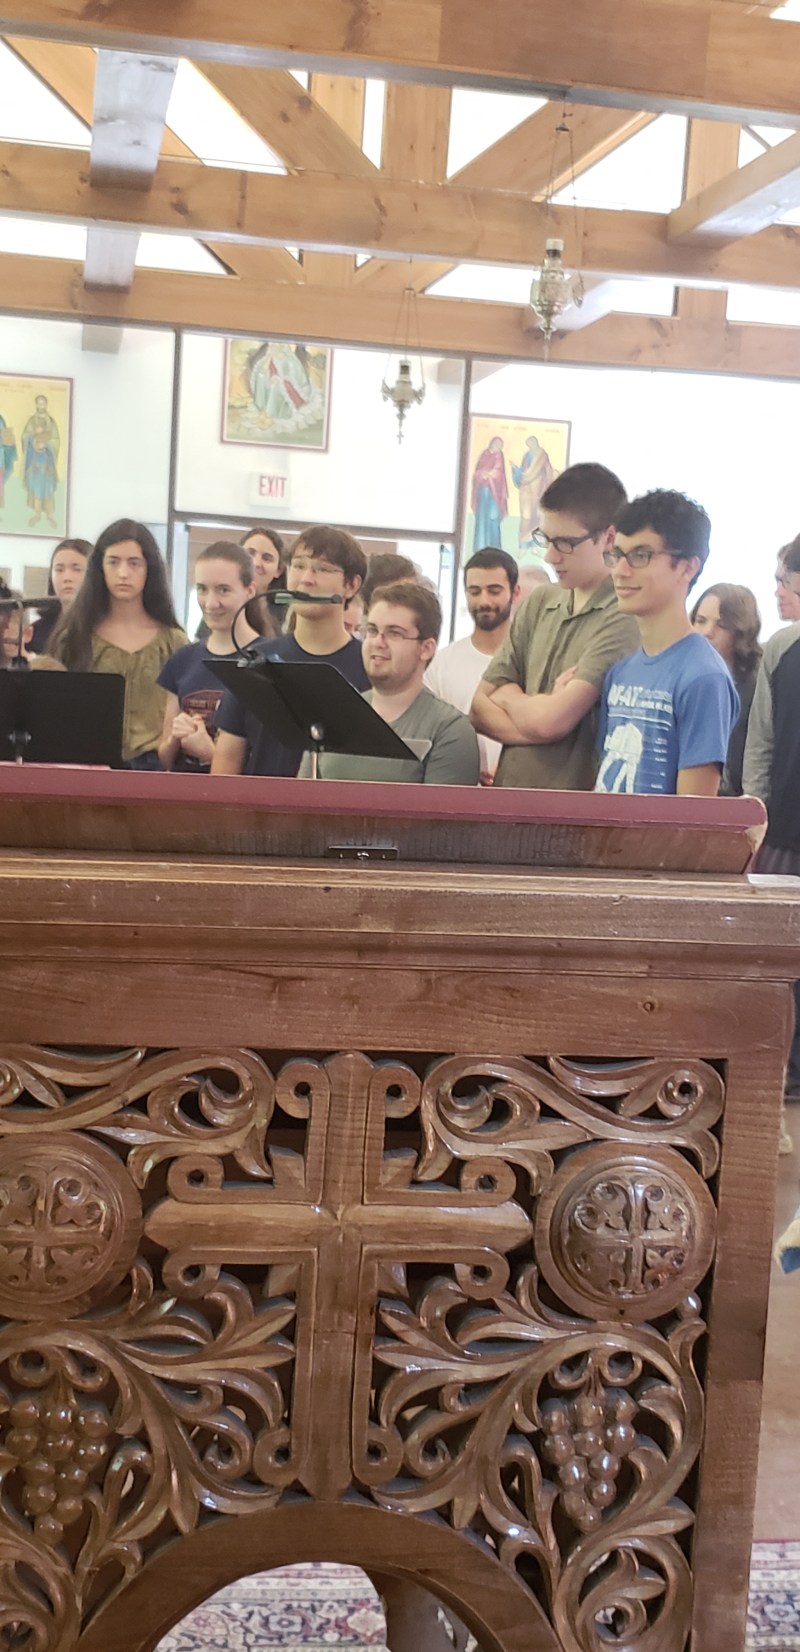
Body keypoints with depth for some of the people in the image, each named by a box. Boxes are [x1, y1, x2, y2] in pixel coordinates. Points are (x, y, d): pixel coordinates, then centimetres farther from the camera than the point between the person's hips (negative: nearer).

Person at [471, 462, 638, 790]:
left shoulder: (622, 618, -10)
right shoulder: (538, 603, 11)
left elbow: (550, 721, -14)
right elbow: (481, 708, 9)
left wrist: (508, 695, 4)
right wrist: (536, 709, -7)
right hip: (508, 797, 5)